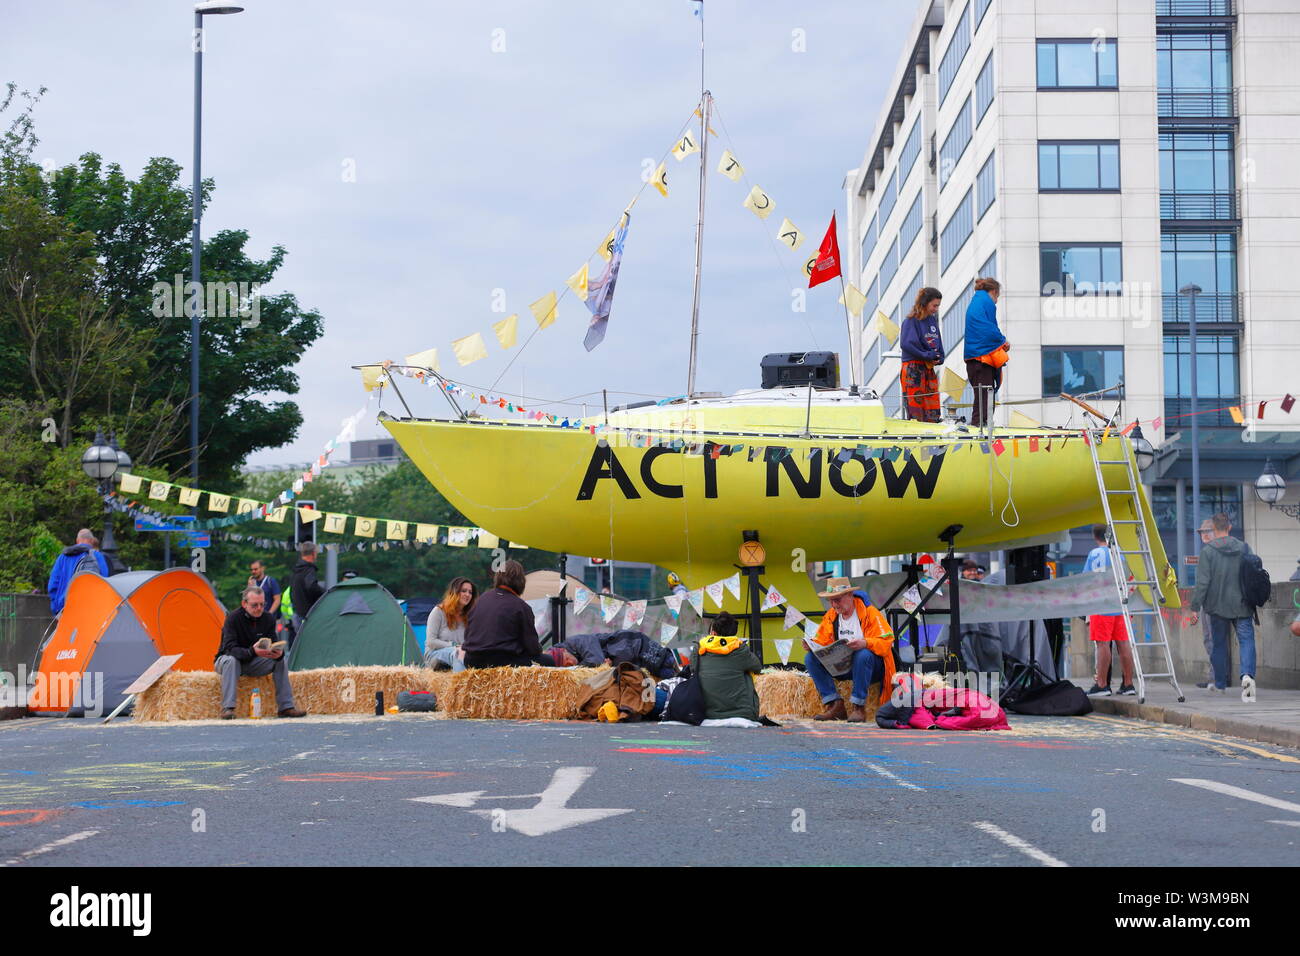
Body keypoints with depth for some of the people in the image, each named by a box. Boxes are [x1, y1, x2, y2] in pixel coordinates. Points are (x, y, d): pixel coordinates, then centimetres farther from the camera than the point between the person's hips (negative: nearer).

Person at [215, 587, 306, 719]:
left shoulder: (267, 619, -7)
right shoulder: (233, 618, -22)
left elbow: (273, 645, -9)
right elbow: (230, 648, -31)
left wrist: (278, 653, -36)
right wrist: (252, 651, -50)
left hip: (252, 663, 4)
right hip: (227, 660, -4)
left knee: (281, 661, -16)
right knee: (231, 660, -38)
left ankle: (285, 707, -15)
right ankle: (227, 708, -41)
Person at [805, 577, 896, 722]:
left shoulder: (869, 612, -10)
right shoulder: (830, 616, 9)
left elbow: (886, 641, -18)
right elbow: (822, 641, 8)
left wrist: (865, 643, -37)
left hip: (872, 665, -6)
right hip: (842, 665, 6)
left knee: (863, 655, -40)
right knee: (811, 658, -14)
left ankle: (858, 707, -31)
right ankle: (835, 705, -19)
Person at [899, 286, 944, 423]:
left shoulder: (932, 320, 14)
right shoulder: (911, 321, -7)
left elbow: (938, 344, 20)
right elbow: (906, 344, -17)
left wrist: (939, 358, 0)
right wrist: (927, 355, -15)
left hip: (929, 370, 7)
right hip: (913, 370, -7)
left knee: (932, 415, 3)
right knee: (915, 416, -8)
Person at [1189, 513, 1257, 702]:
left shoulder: (1208, 551, -8)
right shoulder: (1244, 548, 1)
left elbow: (1202, 582, -11)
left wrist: (1195, 607, -7)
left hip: (1218, 606, -1)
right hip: (1242, 605, 1)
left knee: (1219, 644, 14)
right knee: (1247, 640, -3)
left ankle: (1220, 684, 25)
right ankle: (1247, 675, -29)